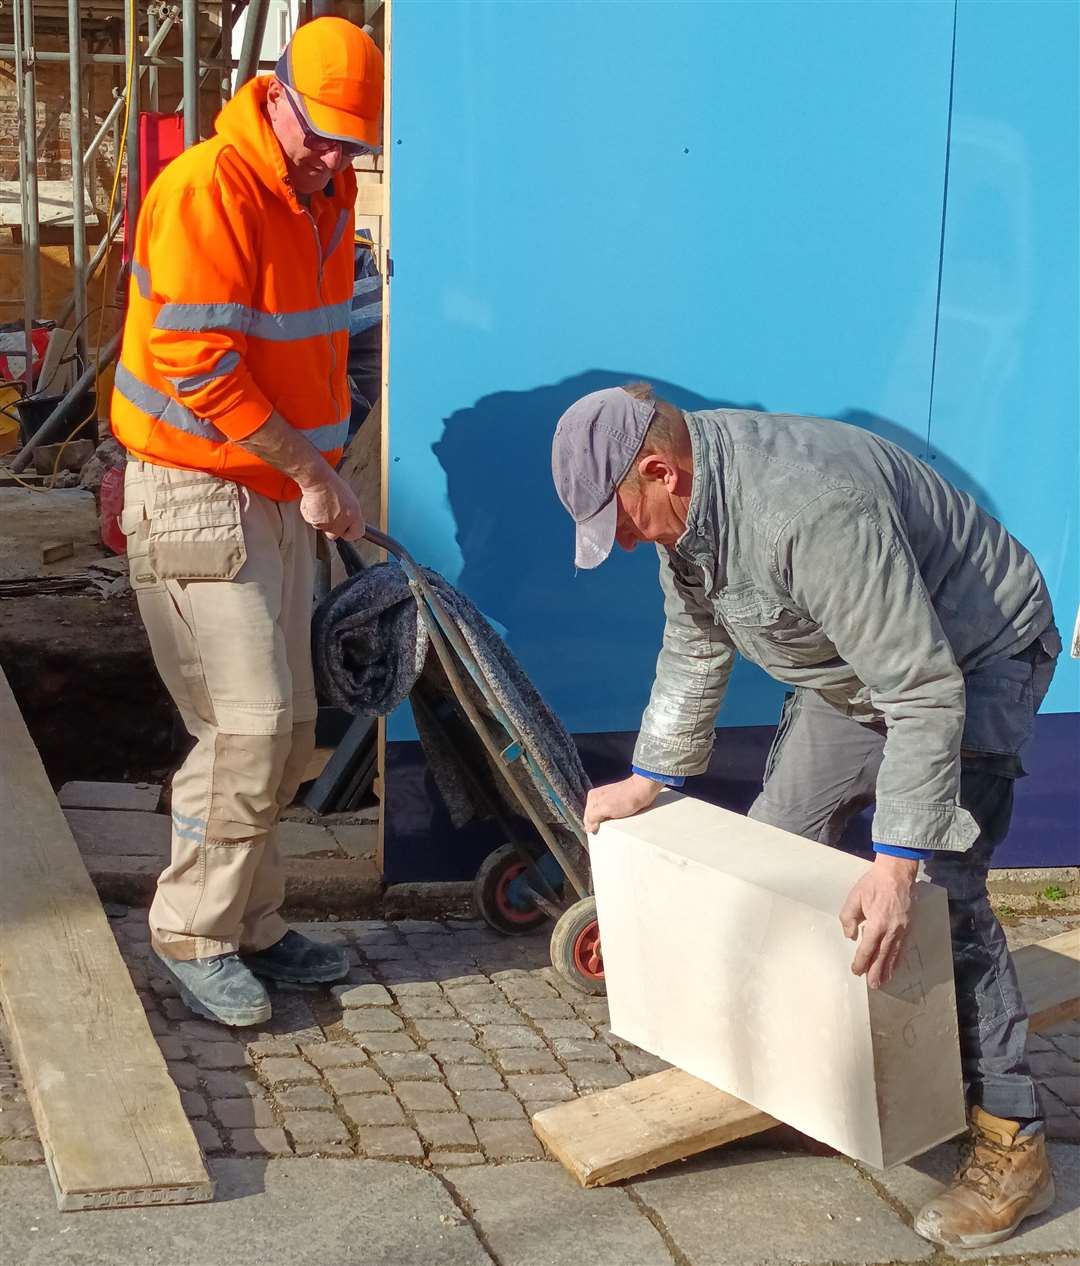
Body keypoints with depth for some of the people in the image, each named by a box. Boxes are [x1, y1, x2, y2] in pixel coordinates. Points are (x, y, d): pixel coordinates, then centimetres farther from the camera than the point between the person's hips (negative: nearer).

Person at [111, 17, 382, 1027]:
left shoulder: (328, 196, 10)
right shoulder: (207, 191, -17)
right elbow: (198, 366, -23)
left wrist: (318, 471, 12)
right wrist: (310, 470, -20)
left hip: (283, 493, 9)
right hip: (199, 495, -9)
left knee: (284, 730, 11)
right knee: (249, 725, -10)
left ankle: (250, 925, 23)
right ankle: (193, 932, 6)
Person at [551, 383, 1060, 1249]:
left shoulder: (809, 511, -38)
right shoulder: (686, 502, -9)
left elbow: (925, 695, -38)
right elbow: (695, 650, 8)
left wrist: (897, 867, -41)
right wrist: (646, 780, 10)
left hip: (972, 659, -9)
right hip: (858, 667, 9)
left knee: (942, 896, -18)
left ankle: (1013, 1145, -8)